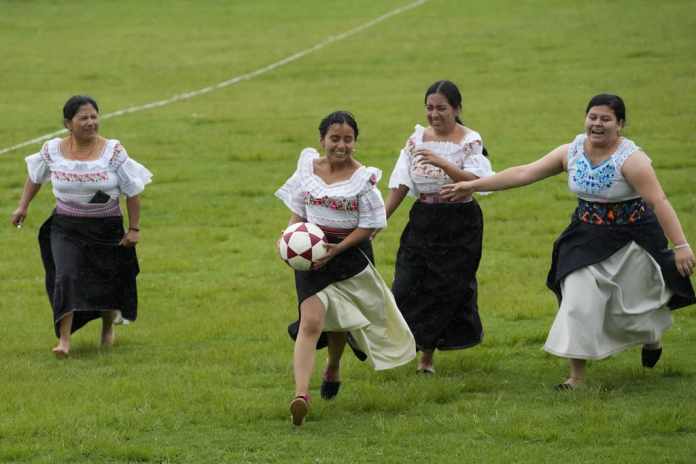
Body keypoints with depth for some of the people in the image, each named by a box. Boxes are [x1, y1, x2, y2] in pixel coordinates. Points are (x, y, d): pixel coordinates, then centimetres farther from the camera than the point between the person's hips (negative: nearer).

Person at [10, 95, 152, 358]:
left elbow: (132, 191, -5)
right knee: (66, 277, -19)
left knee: (107, 281, 12)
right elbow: (35, 177, 15)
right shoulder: (53, 151, -6)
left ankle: (108, 327, 42)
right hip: (66, 227, 0)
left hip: (106, 229, 0)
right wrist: (23, 206, 11)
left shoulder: (113, 152, -11)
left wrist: (134, 228, -7)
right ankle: (64, 339, -20)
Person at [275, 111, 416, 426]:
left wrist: (337, 249, -18)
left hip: (350, 254, 0)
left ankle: (333, 368, 51)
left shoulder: (363, 178, -9)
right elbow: (297, 211, 10)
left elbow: (368, 226, -7)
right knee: (311, 320, -16)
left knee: (338, 321, 18)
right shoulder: (308, 168, 0)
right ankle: (301, 393, -27)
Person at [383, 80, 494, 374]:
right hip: (423, 222, 3)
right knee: (407, 286, -6)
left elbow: (473, 181, -22)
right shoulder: (417, 139, 3)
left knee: (448, 289, 3)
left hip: (459, 225, -3)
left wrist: (441, 163, -35)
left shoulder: (470, 141, -8)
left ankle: (427, 356, 15)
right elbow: (400, 185, 5)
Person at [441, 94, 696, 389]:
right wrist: (473, 186, -1)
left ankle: (653, 336, 48)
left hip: (631, 241, -4)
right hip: (586, 239, 4)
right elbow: (524, 173, -1)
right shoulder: (572, 152, -5)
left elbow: (658, 202, -25)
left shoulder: (630, 159, -21)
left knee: (632, 302, 11)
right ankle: (577, 376, 5)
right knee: (578, 302, -5)